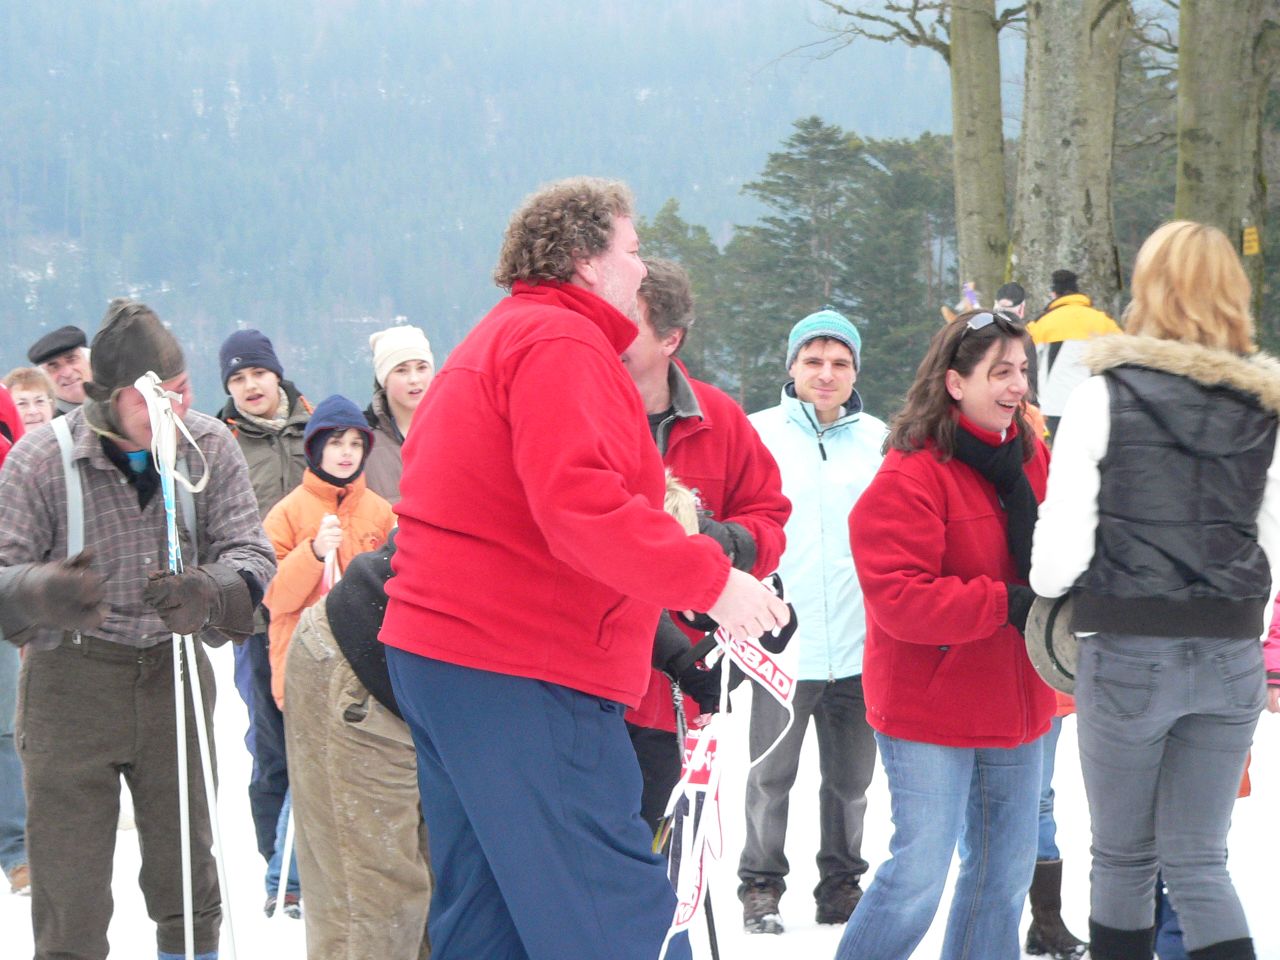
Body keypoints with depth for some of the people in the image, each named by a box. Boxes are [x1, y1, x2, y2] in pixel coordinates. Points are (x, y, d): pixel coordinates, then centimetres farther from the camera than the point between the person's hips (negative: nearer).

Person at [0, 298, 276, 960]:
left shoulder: (209, 445, -7)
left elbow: (251, 552, -6)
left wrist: (208, 593, -29)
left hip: (173, 676, 3)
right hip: (71, 682, -3)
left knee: (187, 880, 15)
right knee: (69, 894, -3)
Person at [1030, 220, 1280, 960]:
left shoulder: (1104, 398, -7)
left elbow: (1063, 547, -9)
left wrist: (1041, 586, 12)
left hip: (1128, 653, -3)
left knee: (1124, 857, 12)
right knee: (1198, 860, 8)